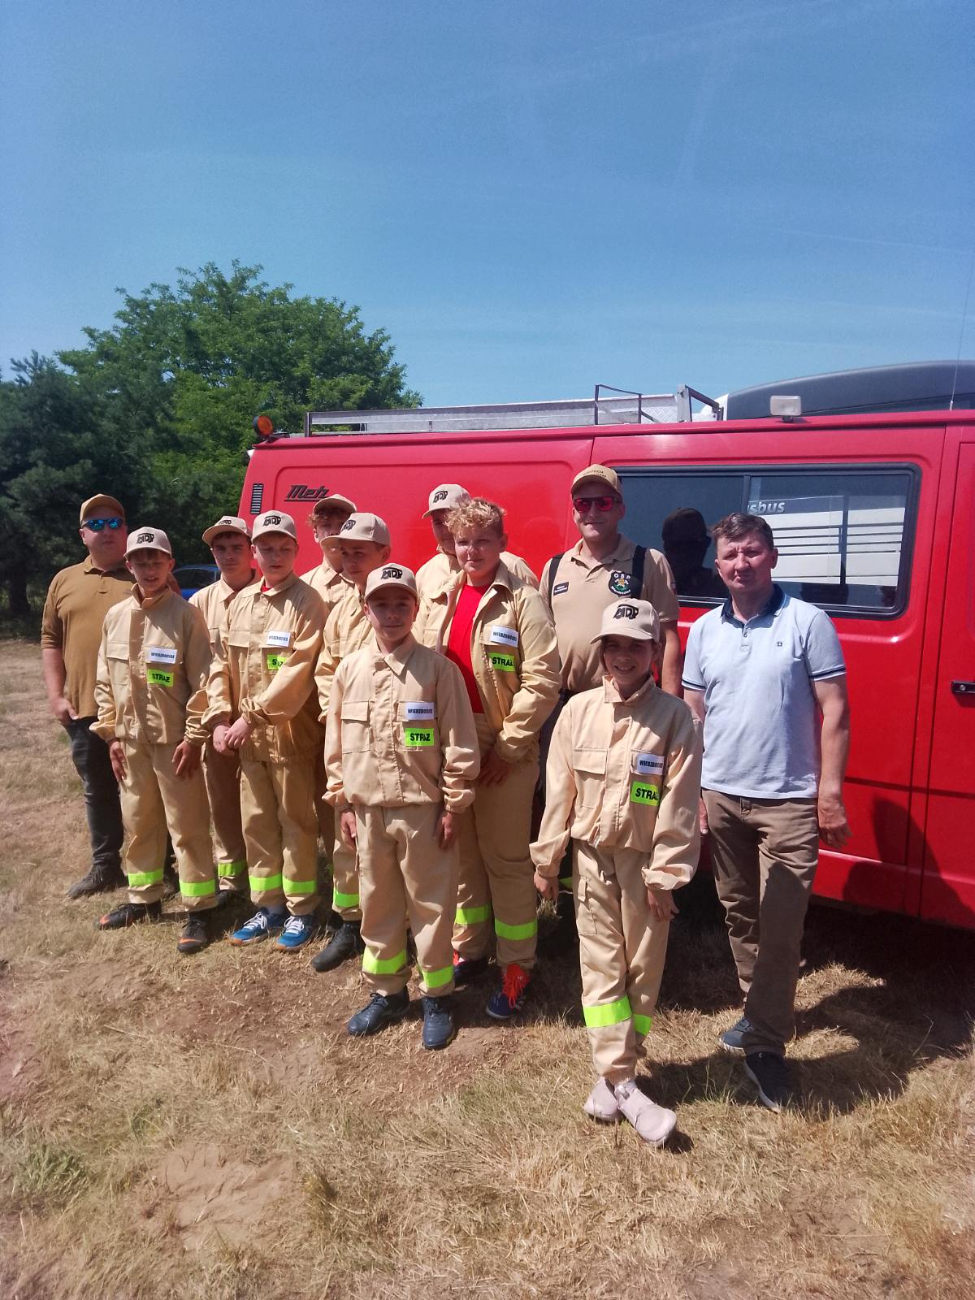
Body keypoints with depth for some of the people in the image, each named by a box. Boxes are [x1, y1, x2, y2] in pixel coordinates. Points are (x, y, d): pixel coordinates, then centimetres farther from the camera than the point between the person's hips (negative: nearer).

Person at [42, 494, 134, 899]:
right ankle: (105, 866, 30)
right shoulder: (65, 581, 12)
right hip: (84, 708, 4)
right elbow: (50, 640, 12)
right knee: (97, 791, 15)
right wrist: (56, 695, 3)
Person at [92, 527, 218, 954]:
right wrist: (112, 734, 8)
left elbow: (202, 683, -11)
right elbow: (105, 681, 11)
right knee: (138, 821, 17)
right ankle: (143, 897, 34)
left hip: (174, 739, -5)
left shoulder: (186, 615, -9)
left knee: (187, 824, 1)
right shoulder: (115, 616, 7)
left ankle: (198, 910, 11)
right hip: (131, 739, 6)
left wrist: (193, 737, -13)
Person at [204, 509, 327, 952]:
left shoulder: (307, 602, -10)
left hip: (291, 734, -6)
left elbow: (298, 671, -19)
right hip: (246, 735, 6)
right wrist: (220, 718, -2)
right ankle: (269, 907, 29)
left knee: (296, 823, 5)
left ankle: (301, 911, 20)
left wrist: (253, 716, -19)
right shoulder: (241, 603, 10)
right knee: (256, 823, 14)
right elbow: (221, 664, 10)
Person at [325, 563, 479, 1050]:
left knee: (431, 905, 7)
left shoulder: (437, 668, -9)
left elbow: (459, 743, -8)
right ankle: (386, 991, 35)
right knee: (377, 904, 16)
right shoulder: (349, 669, 3)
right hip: (367, 810, 4)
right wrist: (343, 803, 7)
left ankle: (437, 996, 26)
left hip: (422, 809, -4)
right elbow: (336, 743, 8)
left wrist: (452, 806, -8)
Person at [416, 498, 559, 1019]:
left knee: (506, 860, 4)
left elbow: (542, 682, -15)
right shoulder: (441, 601, 9)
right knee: (461, 854, 17)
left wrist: (507, 747, -15)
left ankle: (515, 967, 19)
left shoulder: (522, 601, -9)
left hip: (504, 755, -5)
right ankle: (468, 949, 34)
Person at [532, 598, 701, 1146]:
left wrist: (665, 875, -11)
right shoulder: (579, 710, -4)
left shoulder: (675, 717, -12)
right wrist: (547, 859, 4)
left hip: (644, 862, -2)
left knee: (644, 970, 10)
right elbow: (560, 789, 1)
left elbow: (680, 803, -11)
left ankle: (615, 1073, 28)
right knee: (602, 968, 6)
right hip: (592, 859, 2)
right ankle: (622, 1084, 15)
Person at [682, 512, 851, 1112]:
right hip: (720, 797, 5)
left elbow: (834, 711, -6)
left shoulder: (808, 622, -6)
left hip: (790, 801, -4)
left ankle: (766, 1046, 12)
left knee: (780, 926, 0)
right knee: (740, 915, 16)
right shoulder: (705, 630, 6)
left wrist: (830, 792, -10)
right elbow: (692, 715, 9)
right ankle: (764, 1014, 35)